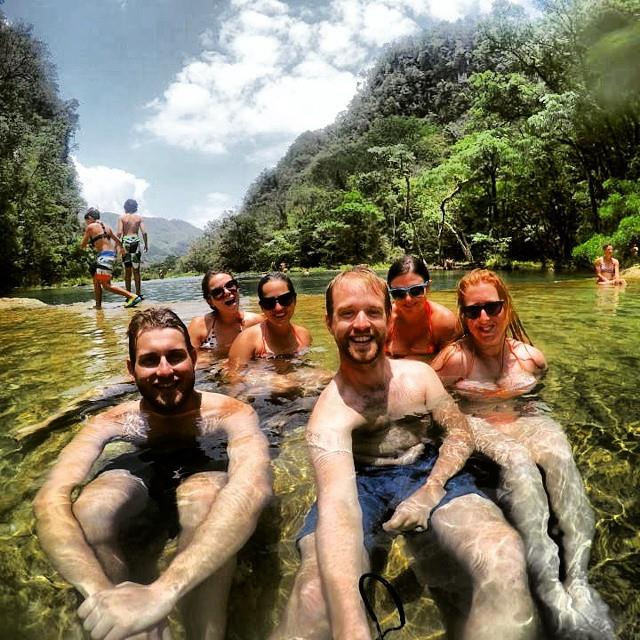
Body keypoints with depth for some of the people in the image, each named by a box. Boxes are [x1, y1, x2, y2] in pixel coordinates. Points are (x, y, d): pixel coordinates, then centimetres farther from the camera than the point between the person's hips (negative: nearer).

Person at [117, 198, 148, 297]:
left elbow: (119, 232, -7)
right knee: (136, 270, 5)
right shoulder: (139, 217, 5)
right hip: (136, 242, 0)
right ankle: (138, 293, 2)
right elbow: (144, 232, -2)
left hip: (125, 242, 0)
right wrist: (146, 244, 8)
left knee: (127, 270, 6)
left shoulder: (122, 217, 2)